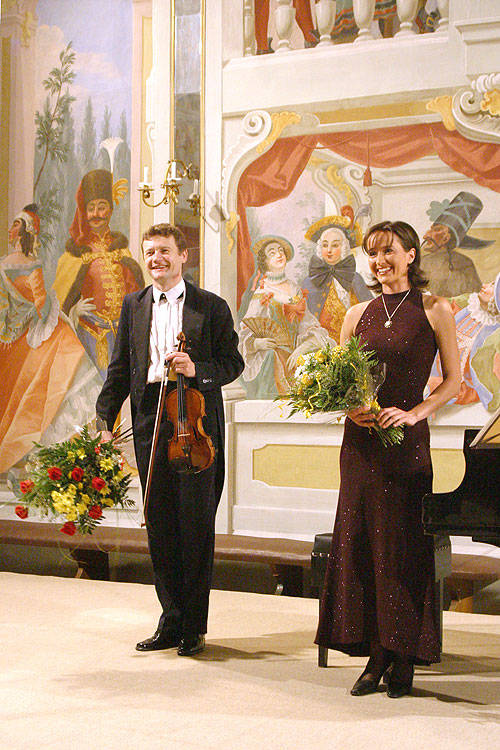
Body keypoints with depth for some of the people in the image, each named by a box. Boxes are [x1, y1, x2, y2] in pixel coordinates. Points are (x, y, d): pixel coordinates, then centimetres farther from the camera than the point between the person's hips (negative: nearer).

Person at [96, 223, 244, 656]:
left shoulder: (211, 306, 3)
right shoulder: (134, 306, 13)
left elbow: (233, 363, 3)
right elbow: (120, 369, 12)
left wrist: (198, 369, -16)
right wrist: (105, 421, 4)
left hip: (196, 423, -3)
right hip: (149, 423, 4)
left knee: (196, 523, 0)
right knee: (160, 524, 7)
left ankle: (195, 625, 11)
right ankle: (171, 620, 18)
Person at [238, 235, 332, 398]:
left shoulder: (295, 289, 14)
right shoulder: (261, 293, 0)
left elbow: (307, 324, 10)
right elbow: (246, 333, -1)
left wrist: (302, 348, -8)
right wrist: (257, 343, -22)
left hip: (294, 356, 5)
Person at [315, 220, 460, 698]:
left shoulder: (433, 310, 1)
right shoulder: (358, 314, 11)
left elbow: (453, 381, 0)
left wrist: (416, 412, -14)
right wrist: (347, 407, -7)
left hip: (406, 442, -3)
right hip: (361, 441, 4)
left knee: (403, 546, -1)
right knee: (359, 543, 2)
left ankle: (403, 661, 10)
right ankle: (376, 656, 11)